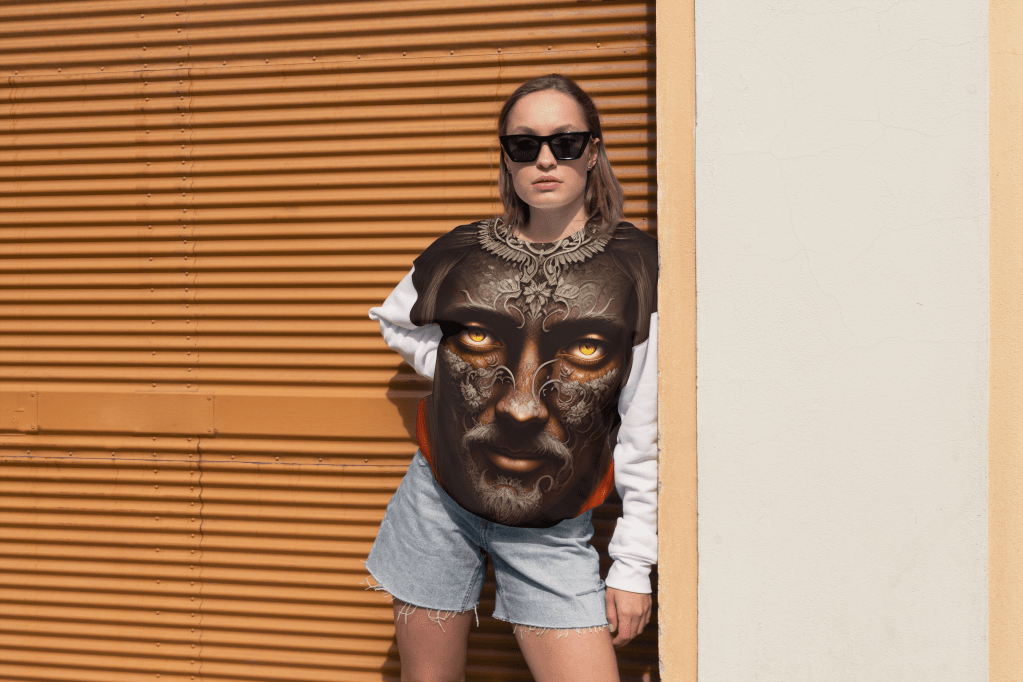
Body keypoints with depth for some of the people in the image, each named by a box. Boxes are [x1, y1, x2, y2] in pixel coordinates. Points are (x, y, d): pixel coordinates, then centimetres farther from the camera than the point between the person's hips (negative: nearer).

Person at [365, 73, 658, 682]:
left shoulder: (637, 266, -7)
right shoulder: (462, 254, -1)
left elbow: (645, 431, -5)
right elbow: (394, 321, 21)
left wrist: (633, 566, -4)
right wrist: (456, 371, 3)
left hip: (554, 533, -1)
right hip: (440, 504, 2)